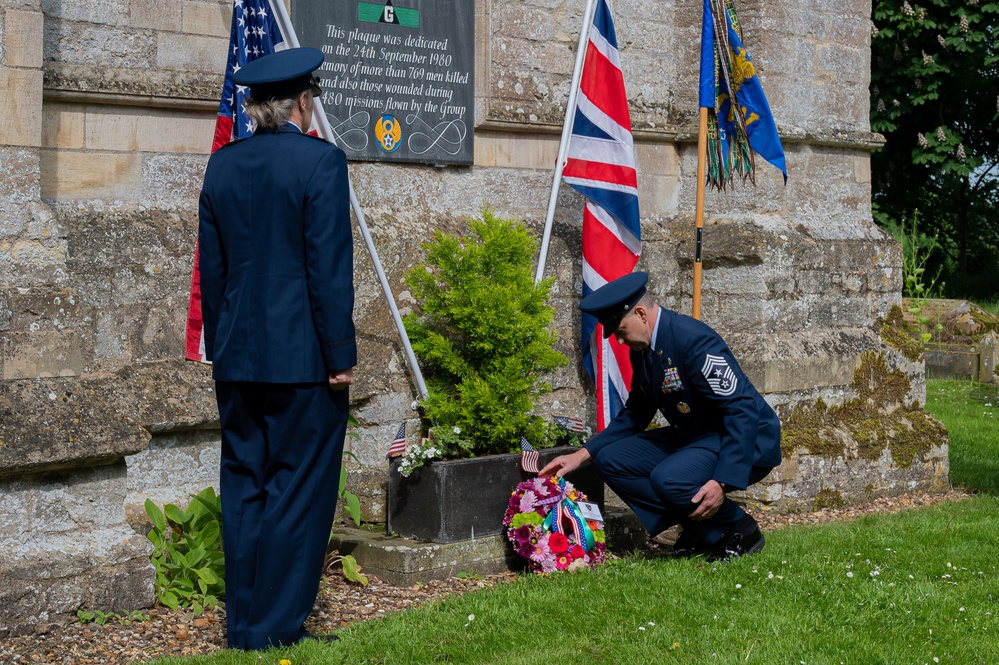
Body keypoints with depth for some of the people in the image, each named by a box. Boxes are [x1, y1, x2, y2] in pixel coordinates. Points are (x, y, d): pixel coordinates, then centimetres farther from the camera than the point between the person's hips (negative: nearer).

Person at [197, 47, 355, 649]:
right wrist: (341, 355, -8)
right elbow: (330, 267, -12)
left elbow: (211, 266, 12)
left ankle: (244, 624, 17)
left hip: (238, 356, 6)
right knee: (297, 490, 2)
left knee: (244, 487, 11)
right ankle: (278, 627, 6)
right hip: (301, 357, -6)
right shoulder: (320, 161, -10)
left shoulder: (223, 164, 8)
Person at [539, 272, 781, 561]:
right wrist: (582, 455, 6)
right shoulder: (642, 348, 3)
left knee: (669, 478, -34)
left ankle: (740, 529, -6)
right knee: (610, 459, -1)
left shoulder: (693, 340, -25)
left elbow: (743, 410, -27)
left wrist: (722, 481, -33)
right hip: (693, 437, 10)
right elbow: (635, 415, 15)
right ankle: (702, 529, 2)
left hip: (745, 442, -10)